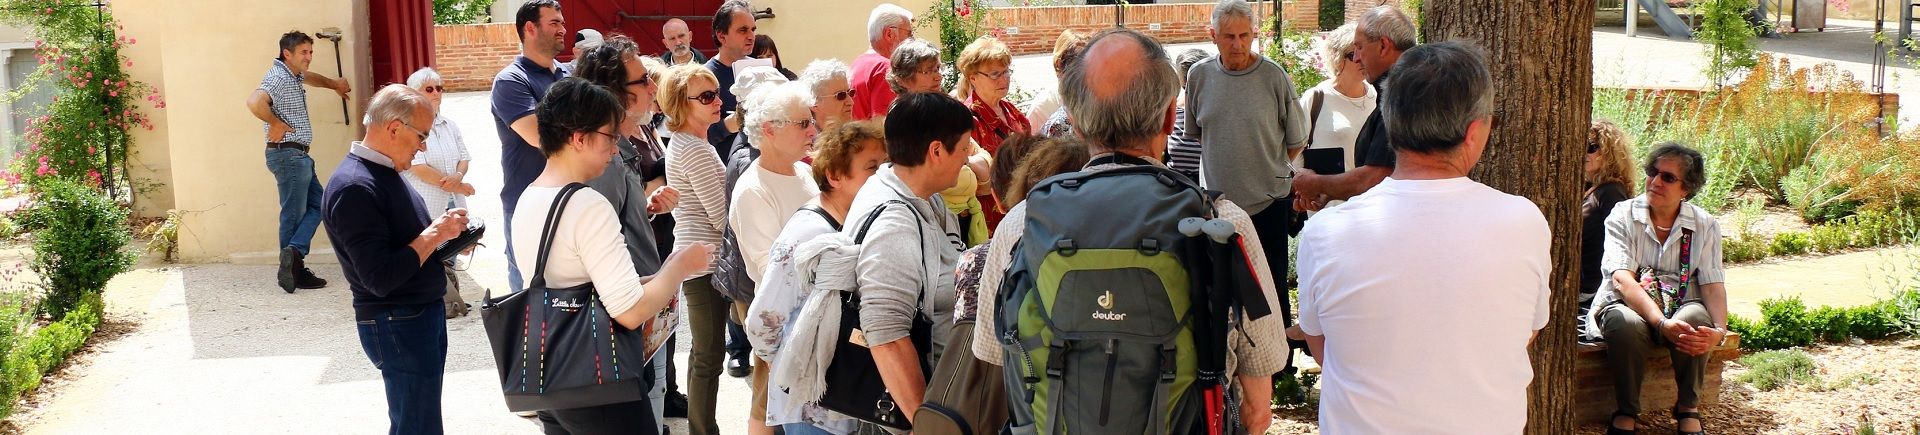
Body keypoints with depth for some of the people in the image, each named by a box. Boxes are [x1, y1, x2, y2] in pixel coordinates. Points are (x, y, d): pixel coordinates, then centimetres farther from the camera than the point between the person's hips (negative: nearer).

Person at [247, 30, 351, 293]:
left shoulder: (294, 75, 14)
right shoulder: (278, 77, -16)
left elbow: (309, 77, 41)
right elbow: (255, 102, -35)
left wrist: (333, 84, 40)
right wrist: (276, 124, -22)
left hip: (299, 155, 10)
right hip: (288, 154, -10)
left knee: (317, 205, 11)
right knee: (294, 213, -4)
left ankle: (293, 254, 4)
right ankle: (294, 271, 2)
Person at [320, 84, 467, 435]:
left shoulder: (385, 172, 10)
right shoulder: (354, 187, -21)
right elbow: (381, 278, -26)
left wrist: (447, 237, 2)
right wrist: (435, 235, -21)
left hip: (424, 313, 10)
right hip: (397, 325, -10)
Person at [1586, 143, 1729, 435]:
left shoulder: (1704, 225, 4)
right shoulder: (1623, 216, -4)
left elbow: (1713, 284, -6)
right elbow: (1622, 279, -17)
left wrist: (1719, 330, -28)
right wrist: (1662, 323, -32)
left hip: (1681, 307, 2)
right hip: (1626, 305, -2)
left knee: (1696, 316, -34)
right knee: (1627, 325, -37)